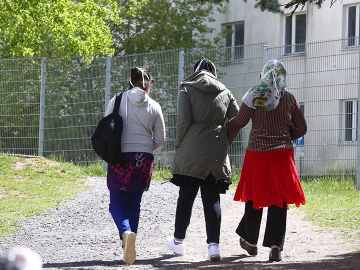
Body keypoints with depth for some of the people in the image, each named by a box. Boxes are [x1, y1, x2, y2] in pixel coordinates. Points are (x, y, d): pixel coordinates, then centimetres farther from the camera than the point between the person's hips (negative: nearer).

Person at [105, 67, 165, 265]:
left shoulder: (116, 102, -1)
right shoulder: (154, 107, 3)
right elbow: (160, 137, 6)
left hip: (120, 158, -2)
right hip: (144, 160, 2)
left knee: (117, 203, 1)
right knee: (134, 203, 14)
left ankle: (126, 232, -28)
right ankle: (129, 248, 14)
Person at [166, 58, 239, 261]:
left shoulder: (188, 89, 0)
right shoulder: (225, 92, 10)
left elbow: (183, 120, -9)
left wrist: (179, 144, 2)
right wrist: (225, 142, 12)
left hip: (192, 151, -2)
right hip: (217, 153, 2)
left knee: (186, 197, 8)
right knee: (212, 199, 2)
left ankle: (179, 241, 20)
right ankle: (214, 244, -9)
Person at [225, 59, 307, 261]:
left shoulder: (254, 96, -6)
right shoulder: (290, 99, 1)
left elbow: (239, 122, -5)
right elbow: (301, 129, 6)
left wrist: (223, 126, 13)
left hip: (257, 153, -1)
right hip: (283, 155, 1)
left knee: (254, 198, 13)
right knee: (279, 201, 2)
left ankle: (250, 242, 27)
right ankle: (276, 246, -6)